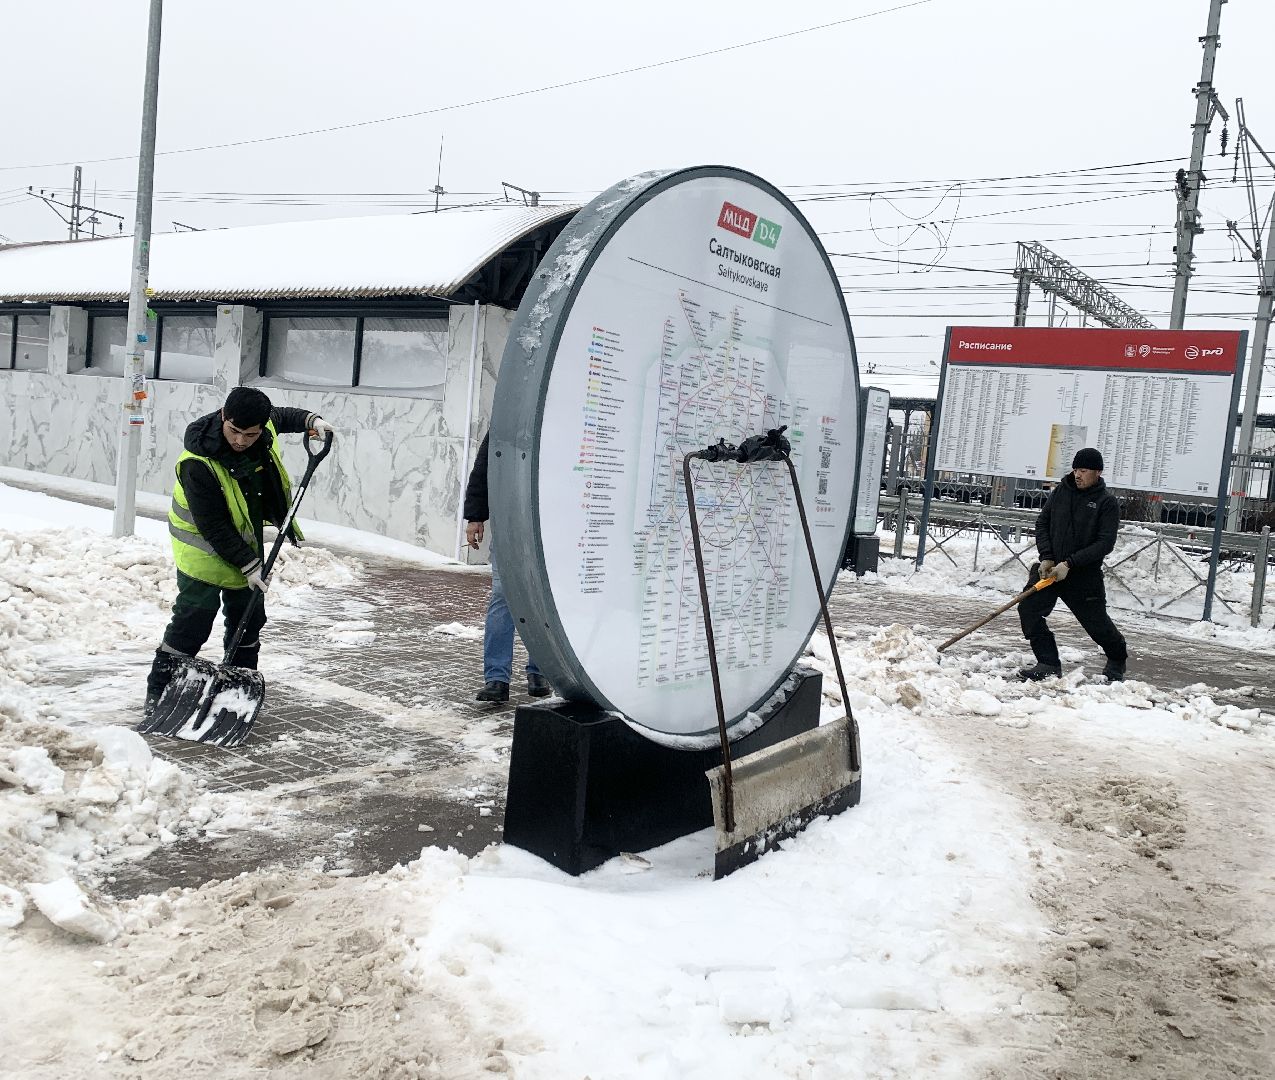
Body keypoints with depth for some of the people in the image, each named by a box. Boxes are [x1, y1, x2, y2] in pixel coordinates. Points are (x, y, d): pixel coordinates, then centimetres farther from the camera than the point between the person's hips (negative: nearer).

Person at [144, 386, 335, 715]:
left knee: (250, 616, 12)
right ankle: (158, 692, 2)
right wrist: (248, 565, -25)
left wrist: (311, 420, -4)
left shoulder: (262, 423, -15)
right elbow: (213, 528, -27)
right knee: (194, 617, -10)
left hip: (247, 539, 7)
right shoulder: (199, 463, -33)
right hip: (204, 545, -7)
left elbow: (282, 417, 14)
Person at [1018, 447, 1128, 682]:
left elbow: (1105, 543, -14)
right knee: (1028, 609, -13)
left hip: (1085, 574, -3)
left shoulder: (1107, 502, -7)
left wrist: (1070, 563, -22)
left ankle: (1118, 658, 40)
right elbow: (1042, 523, 7)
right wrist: (1046, 557, -7)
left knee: (1096, 623, 8)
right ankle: (1049, 664, -4)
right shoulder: (1060, 491, 4)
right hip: (1050, 567, 4)